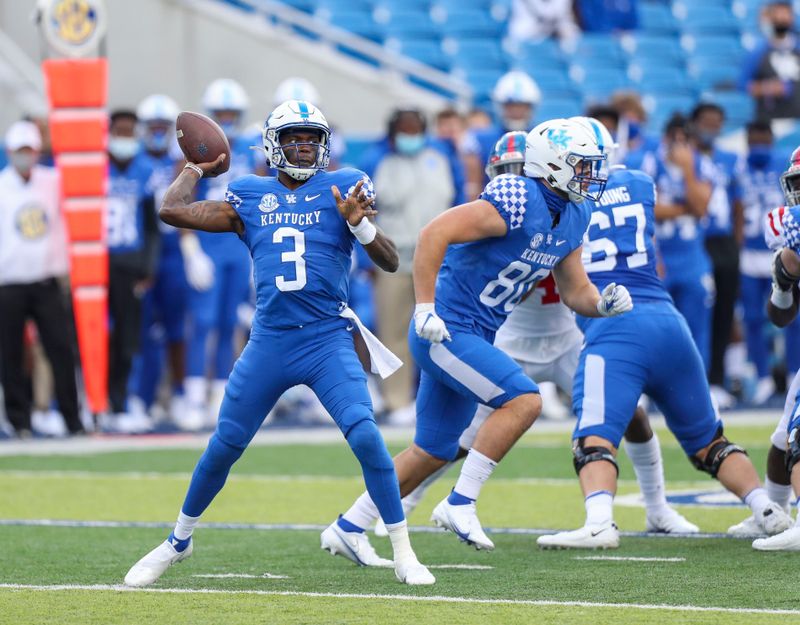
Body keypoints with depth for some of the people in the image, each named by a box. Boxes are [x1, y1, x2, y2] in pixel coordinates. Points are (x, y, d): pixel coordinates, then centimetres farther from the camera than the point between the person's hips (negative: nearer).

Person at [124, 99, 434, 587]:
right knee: (224, 446, 8)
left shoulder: (344, 188, 3)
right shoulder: (249, 197, 10)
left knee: (366, 437, -19)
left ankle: (404, 554, -8)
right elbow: (172, 210, 8)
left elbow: (391, 262, 0)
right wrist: (198, 168, 21)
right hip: (269, 341, 2)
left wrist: (359, 223, -18)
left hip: (328, 340, -2)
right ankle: (179, 541, 29)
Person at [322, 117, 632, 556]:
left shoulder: (572, 219, 8)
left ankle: (350, 526, 24)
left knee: (433, 452, 14)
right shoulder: (518, 201, -21)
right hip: (446, 329, -10)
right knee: (523, 401, -21)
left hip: (472, 338, 10)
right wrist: (425, 308, -28)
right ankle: (460, 504, -13)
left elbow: (575, 291, 15)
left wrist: (603, 303, -7)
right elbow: (434, 233, -27)